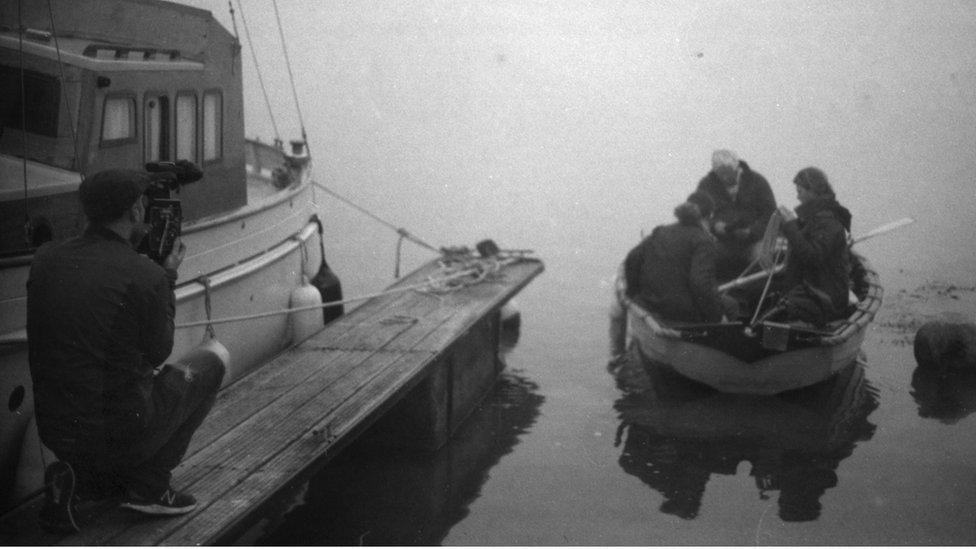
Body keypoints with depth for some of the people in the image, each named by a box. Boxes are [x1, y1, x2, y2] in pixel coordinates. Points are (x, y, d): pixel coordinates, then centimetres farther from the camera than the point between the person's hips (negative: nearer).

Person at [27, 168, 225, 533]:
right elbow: (158, 353, -3)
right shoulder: (145, 276, -18)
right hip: (118, 432, -6)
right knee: (209, 370, 16)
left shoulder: (45, 260, -1)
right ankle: (149, 485, 10)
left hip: (54, 431, 6)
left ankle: (80, 485, 13)